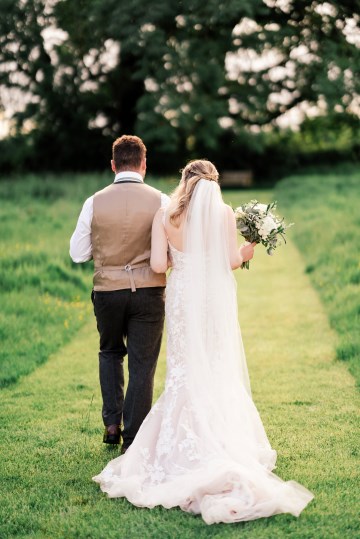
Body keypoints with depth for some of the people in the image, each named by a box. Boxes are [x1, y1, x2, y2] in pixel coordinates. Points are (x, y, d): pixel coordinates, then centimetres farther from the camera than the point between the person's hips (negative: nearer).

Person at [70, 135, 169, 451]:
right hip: (149, 292, -1)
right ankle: (132, 442, 11)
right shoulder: (161, 202, -8)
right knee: (142, 365, 7)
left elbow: (78, 253, 0)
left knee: (110, 353, 25)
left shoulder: (95, 202, -5)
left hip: (108, 291, 2)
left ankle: (112, 423, 18)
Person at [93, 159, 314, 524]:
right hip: (217, 297, 0)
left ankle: (188, 443, 11)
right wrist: (251, 247, 15)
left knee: (186, 369, 10)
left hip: (183, 296, 1)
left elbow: (158, 265, -7)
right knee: (219, 369, 11)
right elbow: (233, 260, -5)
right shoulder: (224, 213, -6)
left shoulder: (165, 217, -4)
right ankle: (224, 437, 14)